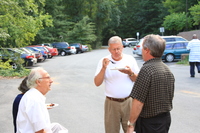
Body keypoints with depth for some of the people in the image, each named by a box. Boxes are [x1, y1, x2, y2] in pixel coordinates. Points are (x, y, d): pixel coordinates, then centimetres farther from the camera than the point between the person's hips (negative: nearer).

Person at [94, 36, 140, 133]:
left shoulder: (130, 59, 1)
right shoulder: (104, 61, -1)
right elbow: (97, 83, -5)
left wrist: (130, 73, -16)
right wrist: (104, 68, -17)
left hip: (128, 101, 1)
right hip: (111, 103, 0)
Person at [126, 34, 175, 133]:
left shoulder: (147, 69, -21)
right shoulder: (167, 70, 6)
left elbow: (138, 102, -24)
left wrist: (131, 124, -16)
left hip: (149, 122, -8)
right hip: (166, 118, 9)